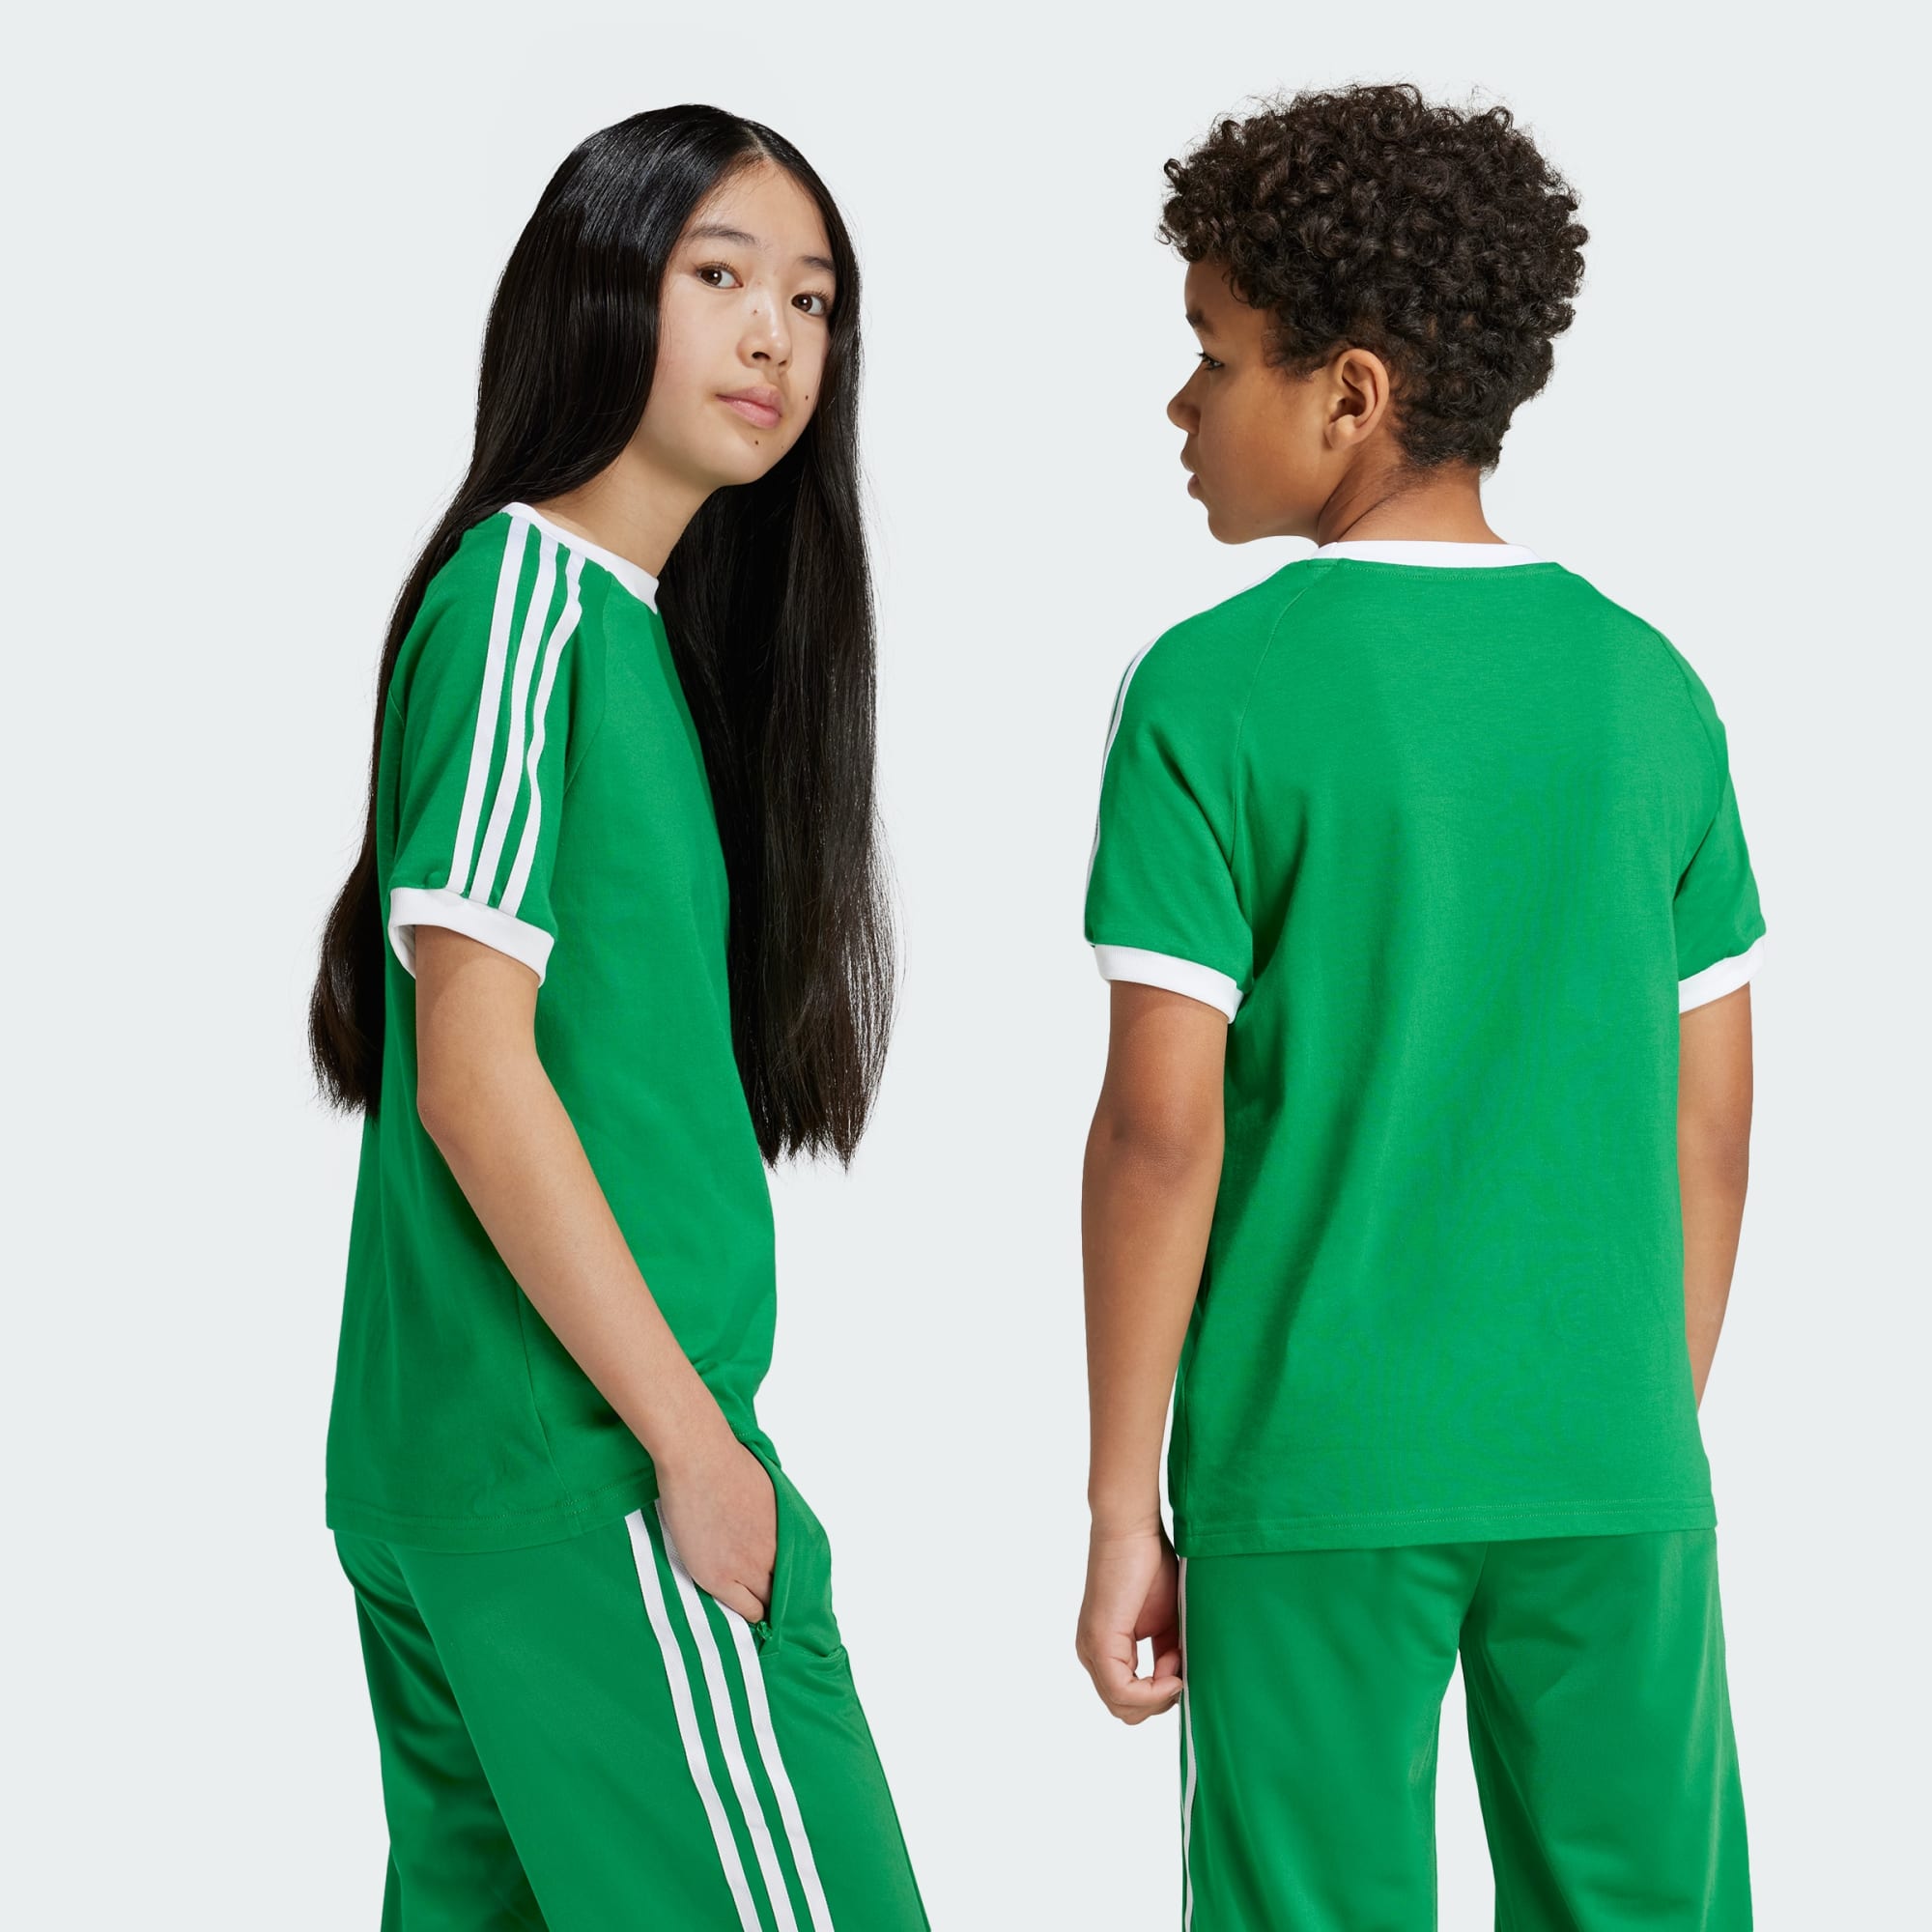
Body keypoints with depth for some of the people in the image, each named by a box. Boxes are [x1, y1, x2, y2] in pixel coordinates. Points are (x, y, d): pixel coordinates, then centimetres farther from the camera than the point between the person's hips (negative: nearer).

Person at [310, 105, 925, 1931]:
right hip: (587, 1465, -9)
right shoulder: (522, 592, -10)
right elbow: (474, 1075, -16)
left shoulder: (633, 618, 16)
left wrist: (692, 1418, 12)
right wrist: (692, 1438, -15)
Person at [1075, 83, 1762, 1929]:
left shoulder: (1213, 694, -8)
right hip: (1606, 1466, 4)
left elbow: (1164, 1125, -11)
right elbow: (1711, 1123, 7)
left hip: (1317, 1477, -3)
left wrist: (1123, 1508, -4)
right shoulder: (1646, 684, 5)